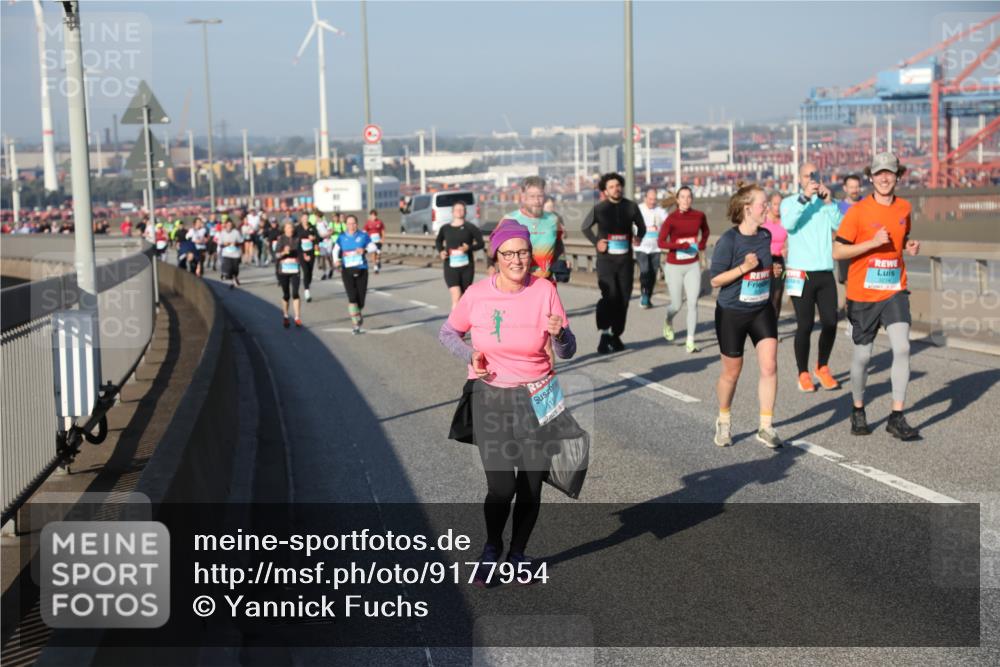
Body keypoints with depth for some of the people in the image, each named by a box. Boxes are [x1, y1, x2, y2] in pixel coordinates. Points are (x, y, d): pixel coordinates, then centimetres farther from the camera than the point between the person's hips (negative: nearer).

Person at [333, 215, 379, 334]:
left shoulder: (363, 236, 3)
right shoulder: (342, 238, 5)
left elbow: (373, 247, 6)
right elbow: (335, 250, 15)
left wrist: (365, 250, -15)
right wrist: (337, 260, -5)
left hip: (361, 270, 0)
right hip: (347, 271, 0)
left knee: (361, 298, 1)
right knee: (352, 297, -15)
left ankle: (359, 314, 36)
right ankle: (356, 325, -9)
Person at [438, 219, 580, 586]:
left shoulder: (544, 291, -7)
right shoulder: (477, 294, -8)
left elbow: (567, 352, -3)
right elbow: (448, 332, 10)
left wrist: (559, 334, -25)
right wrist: (469, 355, -8)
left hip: (536, 399, 2)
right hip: (491, 398, -1)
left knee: (531, 484, 9)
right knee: (501, 487, -10)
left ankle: (518, 552, 34)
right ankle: (492, 547, 21)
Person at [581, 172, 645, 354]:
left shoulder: (631, 207, 5)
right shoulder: (599, 208, -1)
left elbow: (641, 227, 21)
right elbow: (585, 227, 12)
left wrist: (638, 238, 5)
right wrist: (596, 242, 0)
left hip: (625, 259, 3)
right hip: (606, 259, -3)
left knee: (623, 298, 4)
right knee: (610, 295, -18)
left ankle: (616, 336, 16)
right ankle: (605, 334, -12)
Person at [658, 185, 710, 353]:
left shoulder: (699, 216, -2)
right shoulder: (671, 218, -12)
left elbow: (705, 231, 19)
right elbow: (660, 242, -15)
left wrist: (702, 243, 1)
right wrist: (680, 245, -28)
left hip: (693, 265, 2)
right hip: (674, 267, -2)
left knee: (693, 303, -8)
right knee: (676, 305, 6)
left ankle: (690, 341, -3)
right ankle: (668, 321, 42)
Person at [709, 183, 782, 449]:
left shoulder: (766, 236, 1)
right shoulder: (729, 240, -17)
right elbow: (715, 279, -15)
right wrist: (744, 268, -24)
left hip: (762, 310, 4)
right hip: (732, 313, -4)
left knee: (769, 366, -9)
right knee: (732, 372, 9)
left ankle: (766, 427, -1)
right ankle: (723, 421, 33)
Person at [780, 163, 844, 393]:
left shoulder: (827, 202, 11)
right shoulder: (790, 202, 4)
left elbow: (841, 226, -5)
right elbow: (787, 223, -17)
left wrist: (829, 202, -16)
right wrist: (804, 197, -24)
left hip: (825, 273, 3)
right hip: (801, 274, -3)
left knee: (830, 323, 1)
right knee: (805, 325, -4)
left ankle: (822, 367, 20)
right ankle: (803, 374, 9)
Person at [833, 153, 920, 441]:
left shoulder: (904, 208, 5)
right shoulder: (858, 211, -9)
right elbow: (837, 252, -10)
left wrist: (910, 246, 1)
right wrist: (872, 243, -20)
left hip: (894, 290, 3)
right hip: (862, 294, -3)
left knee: (902, 348, -13)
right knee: (862, 355, 7)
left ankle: (897, 417, -7)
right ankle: (858, 411, 28)